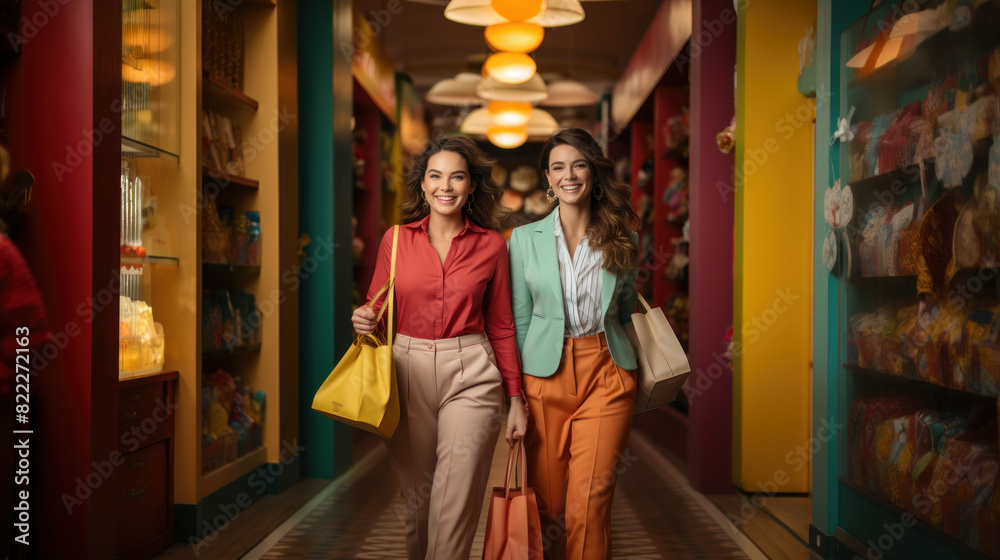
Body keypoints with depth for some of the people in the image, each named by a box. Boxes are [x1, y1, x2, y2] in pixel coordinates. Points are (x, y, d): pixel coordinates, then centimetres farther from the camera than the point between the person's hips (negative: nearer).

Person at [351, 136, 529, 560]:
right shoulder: (395, 239, 4)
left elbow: (500, 324, 8)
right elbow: (378, 308, 12)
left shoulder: (491, 244, 3)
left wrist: (516, 397, 7)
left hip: (470, 376, -1)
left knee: (455, 504, -6)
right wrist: (364, 321, -12)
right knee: (416, 494, 10)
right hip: (407, 372, 1)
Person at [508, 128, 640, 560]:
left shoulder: (619, 240, 6)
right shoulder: (525, 238, 4)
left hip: (605, 374, 0)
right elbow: (519, 319, 5)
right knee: (548, 497, 5)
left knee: (590, 497, -5)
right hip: (545, 374, 0)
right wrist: (516, 389, 2)